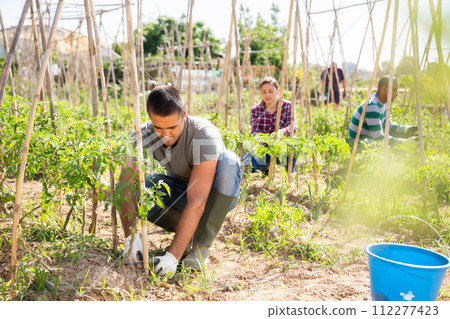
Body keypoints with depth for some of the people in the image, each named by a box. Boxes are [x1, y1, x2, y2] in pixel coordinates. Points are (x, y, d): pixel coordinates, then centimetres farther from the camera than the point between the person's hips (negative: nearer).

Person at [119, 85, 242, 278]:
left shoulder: (205, 135, -35)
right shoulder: (143, 135, -22)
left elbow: (197, 202, -40)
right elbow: (126, 187, -25)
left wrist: (173, 255, -44)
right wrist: (130, 237, -39)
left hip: (219, 194, -3)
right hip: (180, 188, 4)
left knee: (228, 161, -36)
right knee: (137, 191, -23)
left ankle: (201, 245, -22)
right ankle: (189, 231, 0)